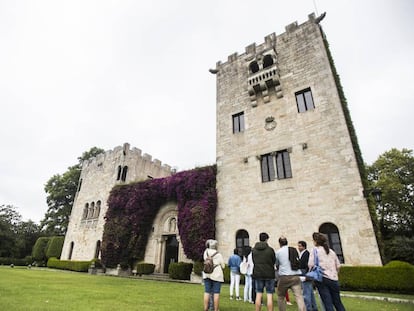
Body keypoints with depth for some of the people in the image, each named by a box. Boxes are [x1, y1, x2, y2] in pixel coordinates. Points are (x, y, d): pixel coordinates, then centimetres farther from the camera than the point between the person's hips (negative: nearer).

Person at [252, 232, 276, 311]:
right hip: (269, 274, -3)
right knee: (269, 295, 5)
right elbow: (274, 261, 1)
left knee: (258, 295, 11)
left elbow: (253, 261, 5)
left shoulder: (254, 250, 0)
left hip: (257, 274, 3)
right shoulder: (270, 249, -11)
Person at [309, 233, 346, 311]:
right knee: (337, 302, 15)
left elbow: (311, 265, -11)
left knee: (328, 303, -1)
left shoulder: (315, 250, -3)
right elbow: (338, 266, 13)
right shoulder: (331, 251, 13)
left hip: (322, 278, -5)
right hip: (333, 279, 5)